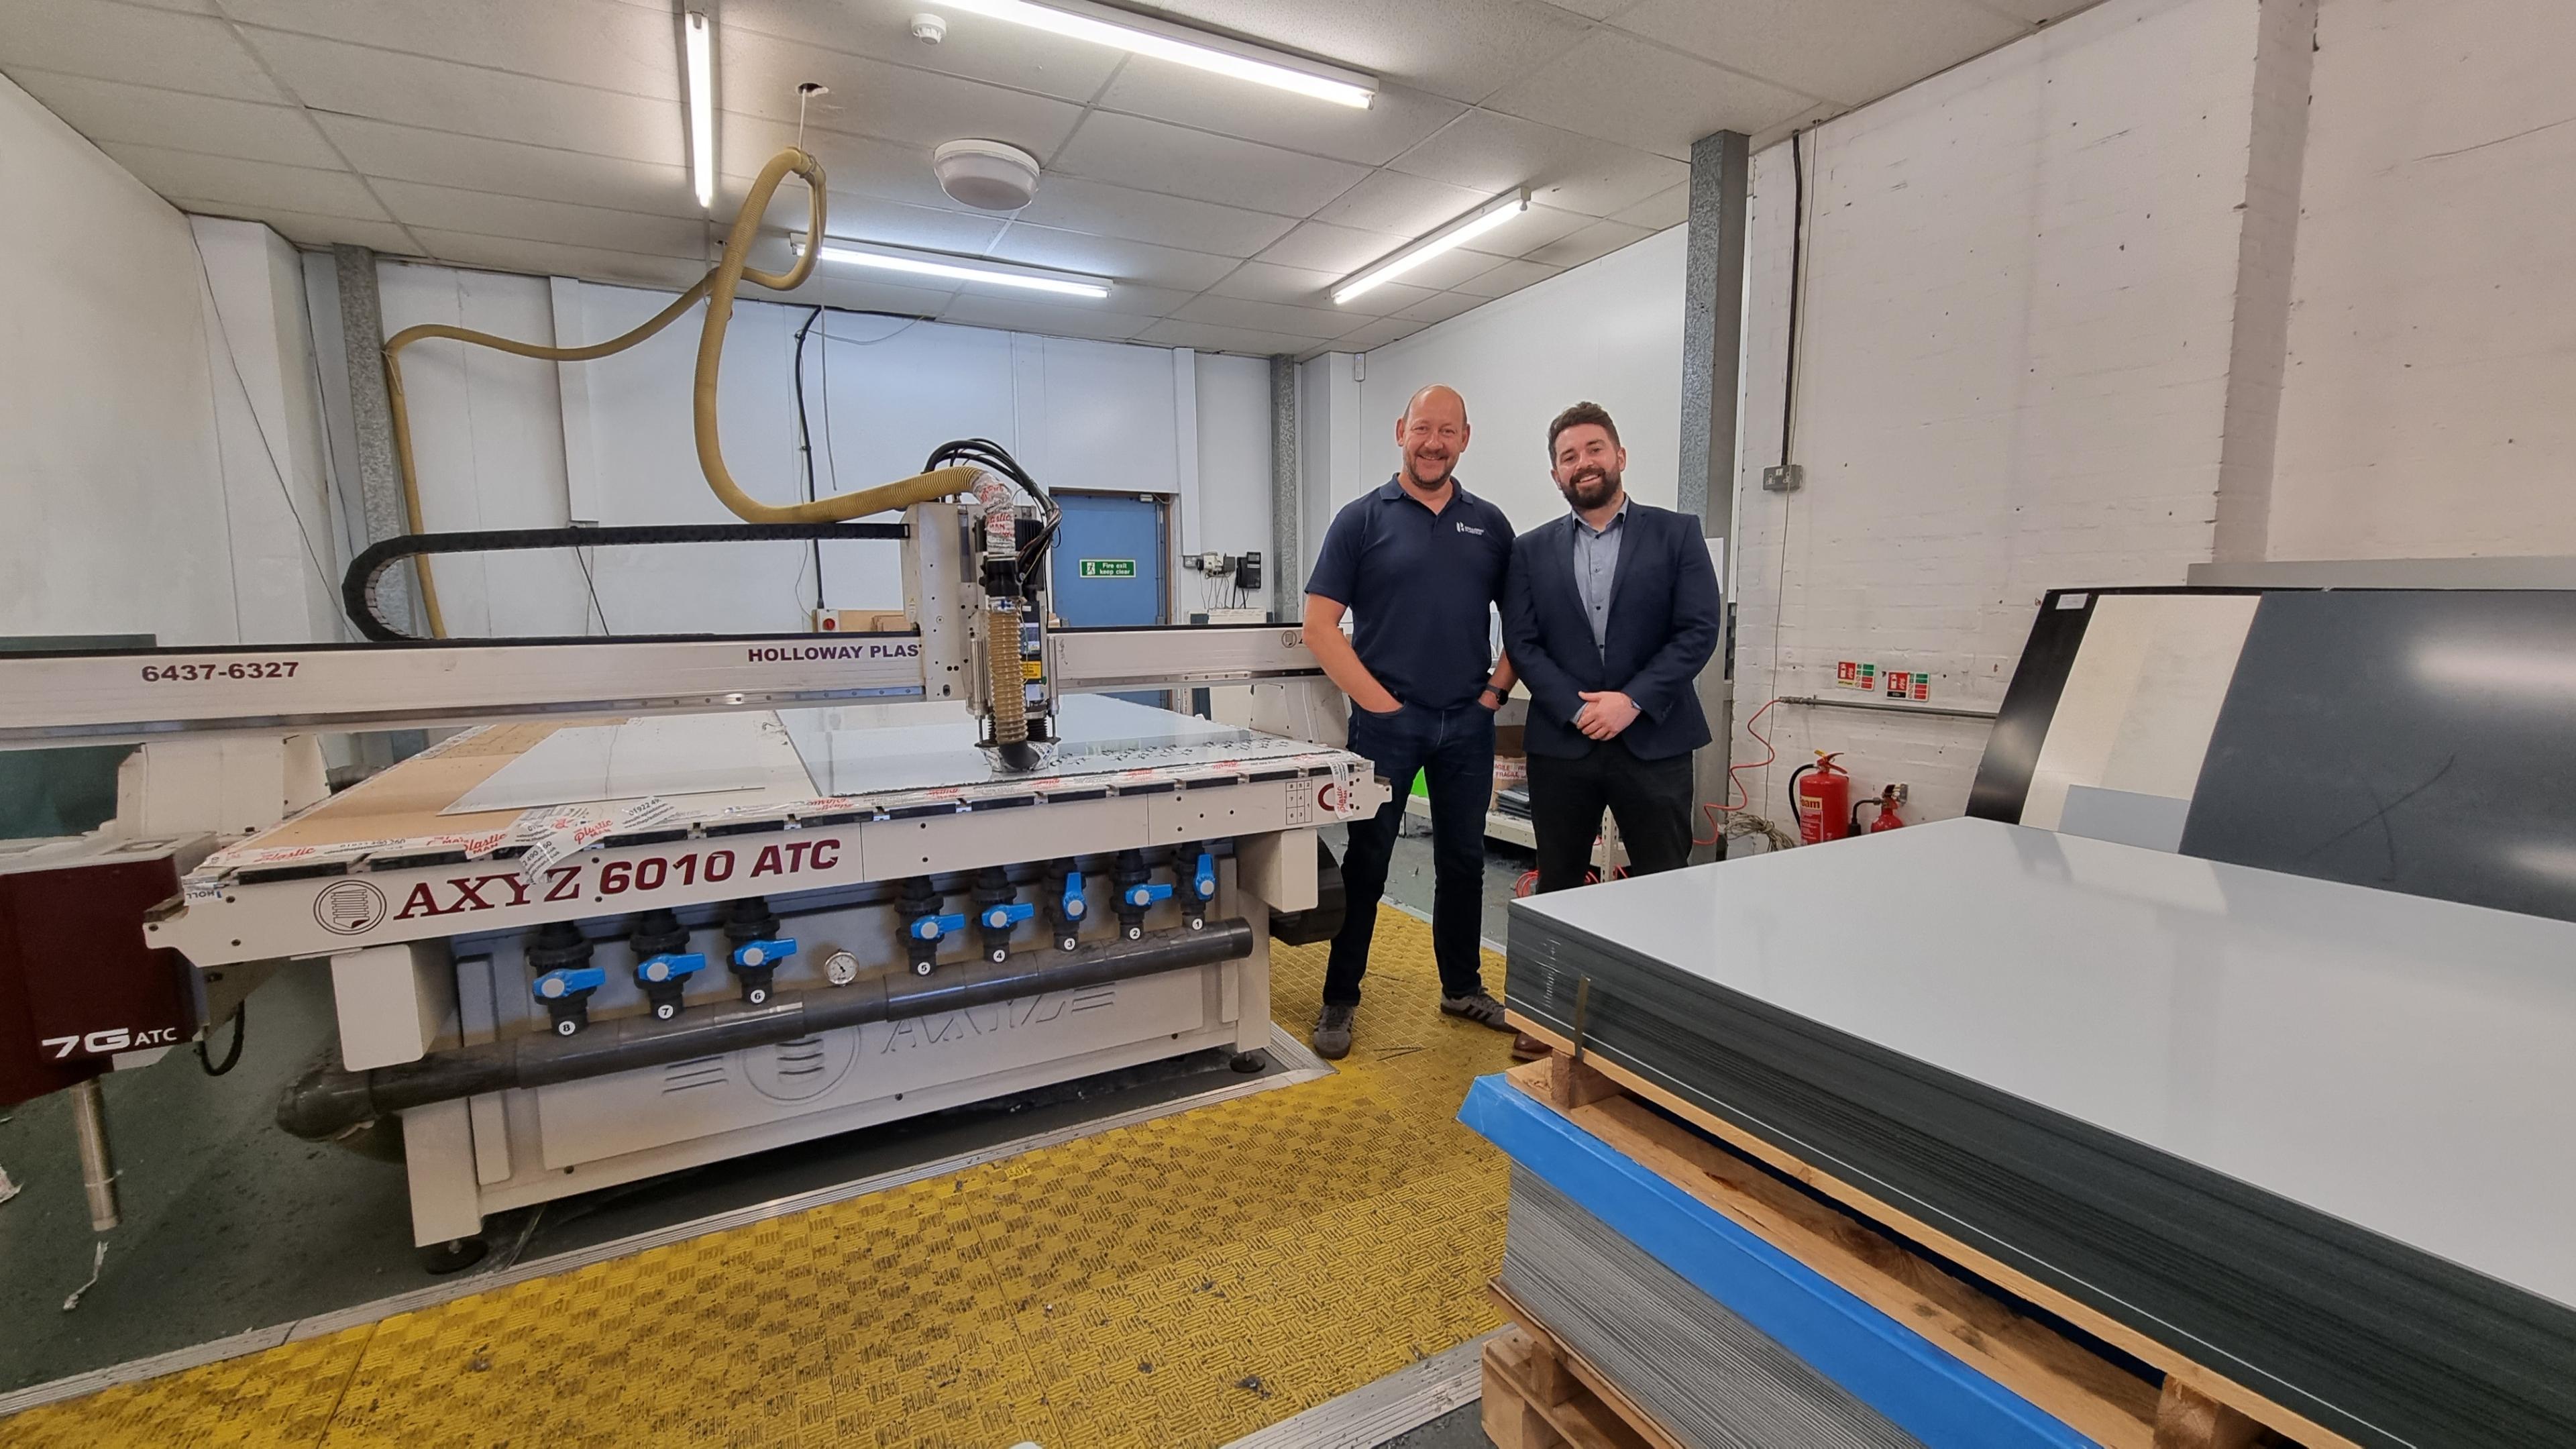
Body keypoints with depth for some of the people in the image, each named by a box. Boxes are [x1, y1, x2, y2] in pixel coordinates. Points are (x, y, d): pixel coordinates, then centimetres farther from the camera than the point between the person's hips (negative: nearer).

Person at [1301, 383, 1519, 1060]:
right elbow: (1320, 625, -6)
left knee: (1463, 861, 14)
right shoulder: (1362, 519, -2)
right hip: (1386, 721, -3)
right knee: (1365, 864, 4)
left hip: (1468, 723, 4)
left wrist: (1499, 687, 2)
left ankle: (1462, 986, 31)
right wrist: (1375, 699, -10)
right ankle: (1339, 999, 18)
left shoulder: (1489, 523, 9)